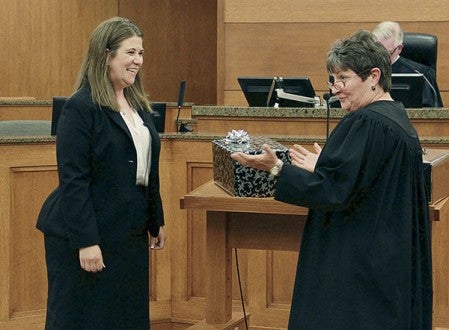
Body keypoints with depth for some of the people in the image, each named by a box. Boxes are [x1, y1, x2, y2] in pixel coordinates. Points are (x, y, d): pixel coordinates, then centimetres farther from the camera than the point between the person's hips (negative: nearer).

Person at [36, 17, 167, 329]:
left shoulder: (138, 104, 10)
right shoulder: (81, 108, -14)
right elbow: (73, 180, -18)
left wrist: (156, 221, 18)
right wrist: (85, 241, -21)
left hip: (130, 233, 8)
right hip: (87, 235, -8)